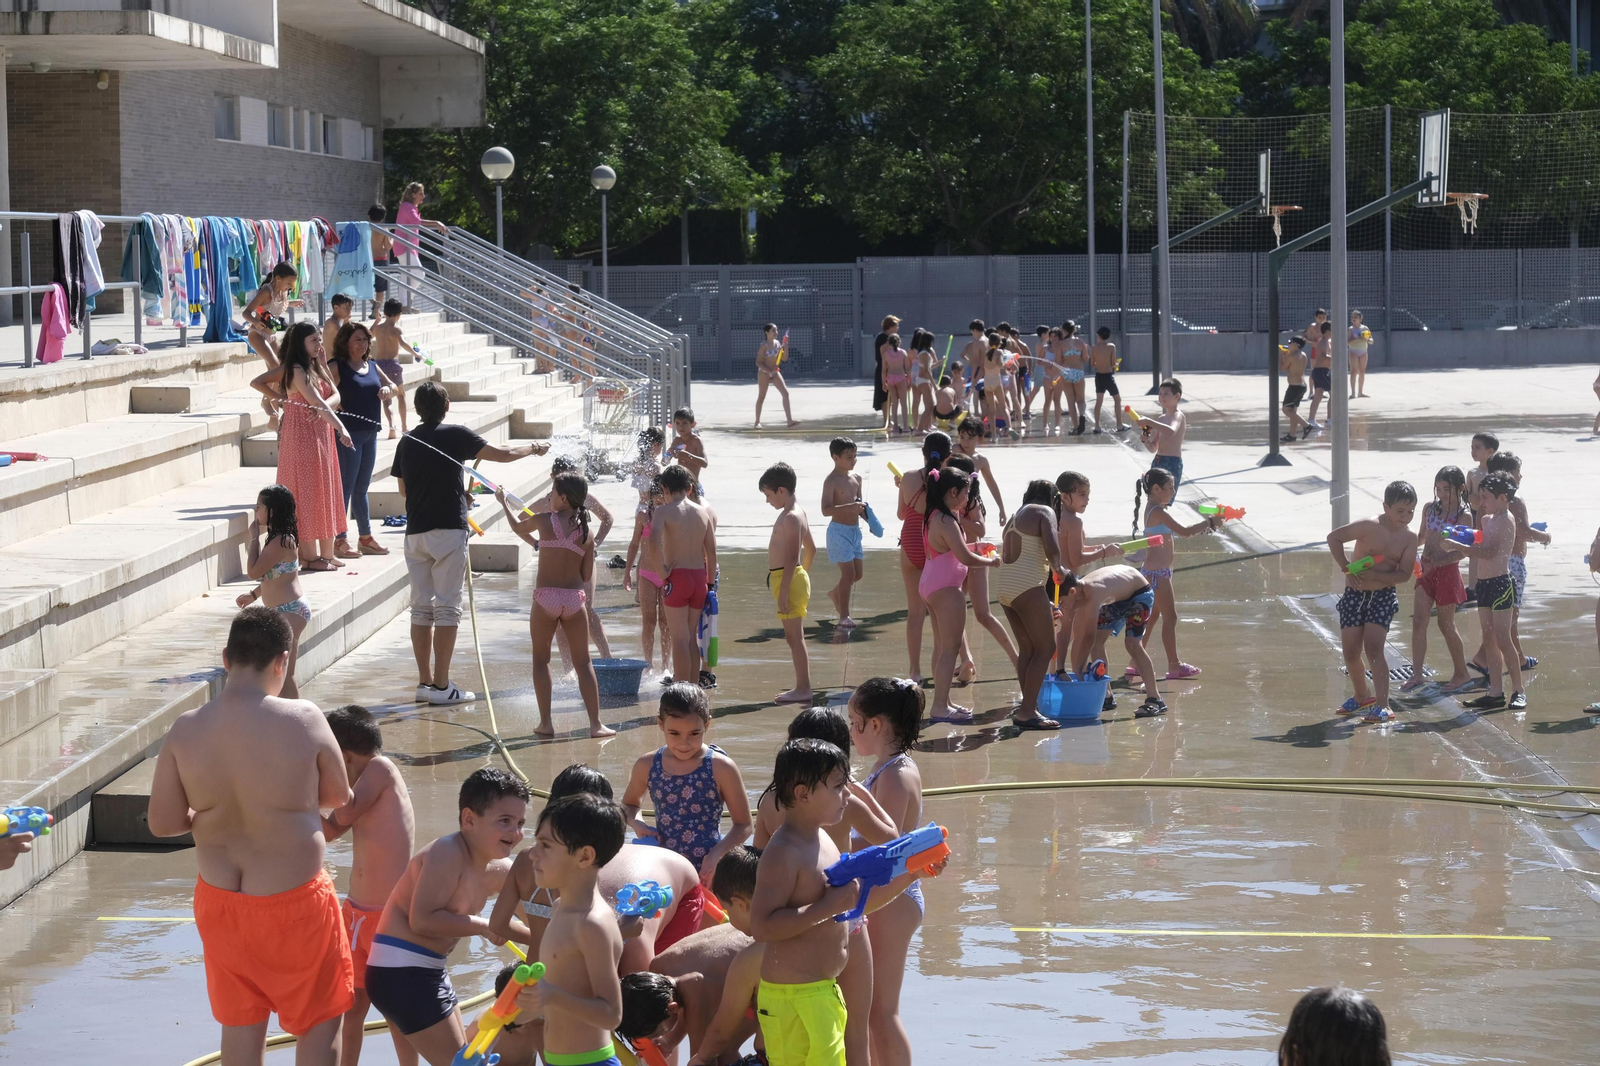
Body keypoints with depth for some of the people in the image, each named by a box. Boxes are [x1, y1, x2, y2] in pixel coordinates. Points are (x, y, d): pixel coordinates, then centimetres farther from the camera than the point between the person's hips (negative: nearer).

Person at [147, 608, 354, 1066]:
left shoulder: (185, 730, -12)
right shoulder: (304, 720, -20)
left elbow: (162, 822, -6)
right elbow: (339, 796, -5)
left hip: (220, 901, 3)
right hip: (293, 904, -3)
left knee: (241, 1020, 21)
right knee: (321, 1018, 17)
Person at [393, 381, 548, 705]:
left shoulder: (407, 441, 9)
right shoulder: (455, 436, -6)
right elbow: (503, 454, -2)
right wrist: (534, 448, 17)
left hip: (415, 532, 5)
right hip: (448, 530, -5)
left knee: (421, 606, 10)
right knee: (447, 607, -2)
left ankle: (425, 681, 11)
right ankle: (441, 685, -4)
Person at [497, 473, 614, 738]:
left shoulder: (544, 520, -3)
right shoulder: (586, 532, 3)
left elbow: (517, 527, 20)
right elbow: (587, 575, 7)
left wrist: (504, 502, 37)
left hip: (545, 597, -2)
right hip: (574, 598, 2)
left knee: (541, 659, 12)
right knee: (583, 662, 8)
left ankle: (546, 723, 8)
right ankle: (595, 723, 4)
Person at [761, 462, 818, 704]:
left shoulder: (790, 518, -18)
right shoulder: (797, 513, 14)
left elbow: (791, 558, -23)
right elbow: (811, 549, 22)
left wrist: (783, 591, -24)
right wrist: (804, 576, 27)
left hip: (788, 579, -10)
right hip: (796, 578, 10)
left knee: (794, 636, -6)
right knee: (794, 636, 14)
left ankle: (804, 689, -3)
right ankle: (802, 687, 19)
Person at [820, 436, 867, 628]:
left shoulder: (856, 478, 9)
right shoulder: (831, 481, -14)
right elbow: (826, 510, -23)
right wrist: (850, 507, -32)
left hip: (855, 530, 8)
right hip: (839, 531, -8)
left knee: (858, 573, 13)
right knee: (848, 573, -10)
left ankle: (835, 593, 40)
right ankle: (844, 616, -2)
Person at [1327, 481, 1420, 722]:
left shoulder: (1409, 537, -5)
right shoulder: (1369, 526, -14)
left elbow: (1404, 574, -9)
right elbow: (1334, 537, -9)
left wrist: (1375, 575, -24)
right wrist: (1347, 569, -14)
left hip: (1384, 596, -1)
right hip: (1355, 594, 1)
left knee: (1374, 648, -16)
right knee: (1351, 652, 5)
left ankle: (1381, 706, -18)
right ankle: (1361, 698, 28)